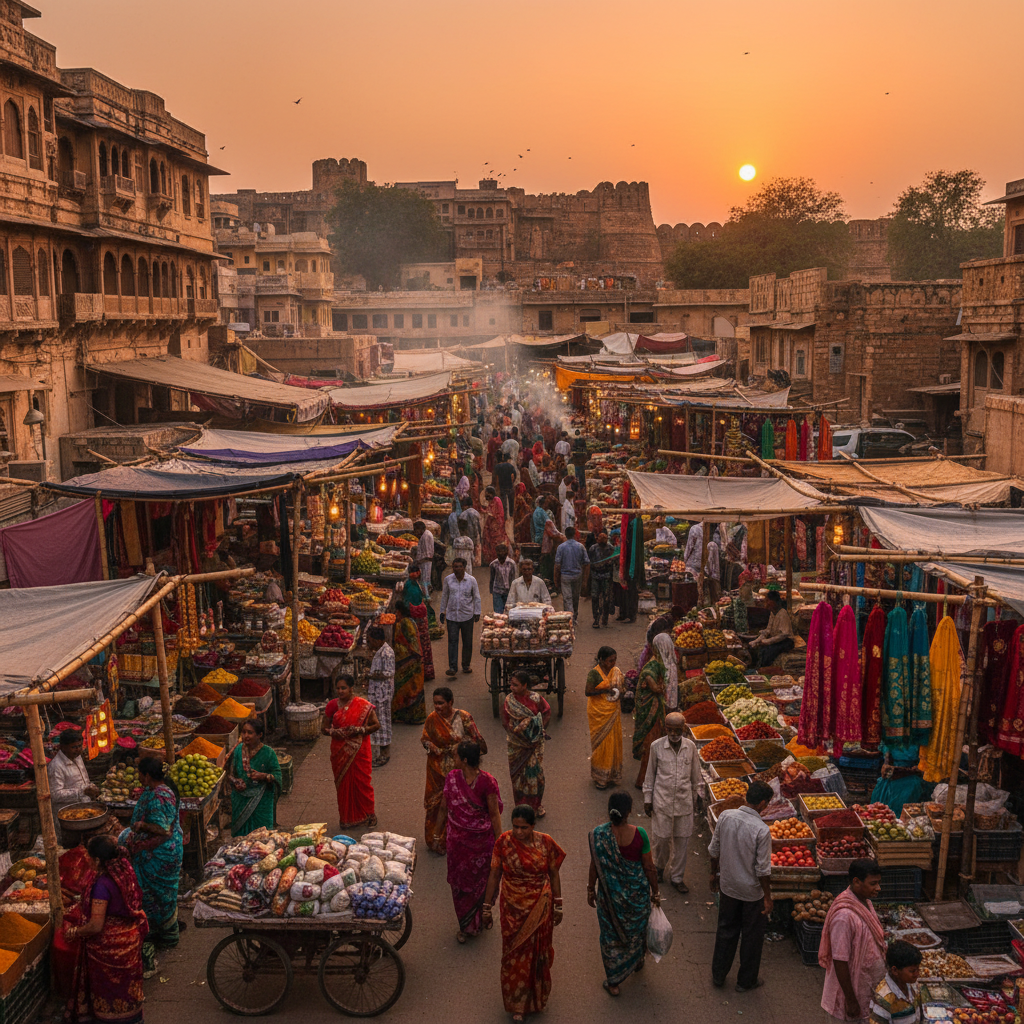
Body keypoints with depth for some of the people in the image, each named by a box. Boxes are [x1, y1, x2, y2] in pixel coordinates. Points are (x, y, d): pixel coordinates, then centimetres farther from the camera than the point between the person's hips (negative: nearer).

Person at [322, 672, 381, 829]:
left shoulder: (363, 705, -6)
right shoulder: (332, 706, 3)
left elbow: (376, 725, -3)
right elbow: (324, 729, 8)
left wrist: (359, 730, -19)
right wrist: (334, 732, -15)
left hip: (359, 751, -3)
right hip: (340, 751, 3)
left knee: (363, 782, 3)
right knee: (343, 784, 6)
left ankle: (369, 815, 21)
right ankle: (347, 818, 18)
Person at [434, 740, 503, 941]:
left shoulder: (487, 782, -19)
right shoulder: (452, 778, -6)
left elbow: (495, 815, -12)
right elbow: (443, 808, 6)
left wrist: (498, 843, -9)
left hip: (481, 841, -4)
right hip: (457, 841, 4)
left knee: (479, 882, 11)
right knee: (459, 883, 13)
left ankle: (475, 924, 35)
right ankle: (465, 926, 31)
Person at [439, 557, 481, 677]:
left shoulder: (471, 580, -3)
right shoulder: (448, 580, 0)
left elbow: (476, 597, 4)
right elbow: (444, 596, 10)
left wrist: (477, 613, 0)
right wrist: (442, 612, 10)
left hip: (467, 616, 0)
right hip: (452, 616, 0)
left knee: (467, 642, 7)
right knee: (452, 641, -5)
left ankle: (466, 665, 20)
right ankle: (452, 667, -3)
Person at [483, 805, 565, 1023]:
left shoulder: (545, 843, -13)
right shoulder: (504, 842, -16)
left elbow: (553, 875, -1)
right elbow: (494, 875, -8)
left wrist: (558, 906, 4)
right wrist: (487, 907, -4)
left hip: (540, 908, 1)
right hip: (513, 908, -1)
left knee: (538, 951, 17)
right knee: (515, 955, 8)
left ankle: (536, 994, 43)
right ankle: (517, 1004, 26)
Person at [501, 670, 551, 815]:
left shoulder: (536, 698, -9)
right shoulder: (509, 700, -9)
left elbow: (547, 713, 3)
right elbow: (505, 721, -3)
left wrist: (540, 730, -8)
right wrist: (514, 731, -13)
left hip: (534, 742, 0)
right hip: (516, 743, 0)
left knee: (535, 771, 5)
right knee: (518, 773, 8)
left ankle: (537, 805, 21)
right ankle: (521, 804, 23)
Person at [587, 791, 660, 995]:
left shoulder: (598, 834, -19)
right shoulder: (638, 834, -20)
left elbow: (594, 866, -9)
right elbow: (649, 867, -11)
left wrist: (591, 890, 7)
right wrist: (655, 891, 4)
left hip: (610, 894, 0)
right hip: (637, 892, 0)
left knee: (611, 935, 16)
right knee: (636, 928, 27)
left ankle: (613, 982, 26)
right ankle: (637, 961, 53)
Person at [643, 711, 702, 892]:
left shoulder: (690, 746, -4)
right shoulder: (656, 746, -8)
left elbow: (695, 775, 9)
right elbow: (650, 774, 2)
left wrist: (695, 795, 14)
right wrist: (647, 799, 4)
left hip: (684, 801, 2)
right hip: (662, 801, -2)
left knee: (682, 840, 7)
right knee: (662, 837, 6)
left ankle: (677, 876, 24)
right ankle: (660, 866, 36)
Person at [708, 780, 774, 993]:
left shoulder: (726, 816, -12)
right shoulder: (761, 830, -27)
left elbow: (713, 851, 0)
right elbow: (763, 869, -20)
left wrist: (714, 873, 16)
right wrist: (767, 897, -8)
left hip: (728, 886, 5)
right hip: (752, 891, -4)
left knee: (726, 930, 22)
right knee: (752, 936, 16)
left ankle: (718, 975, 34)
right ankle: (746, 981, 30)